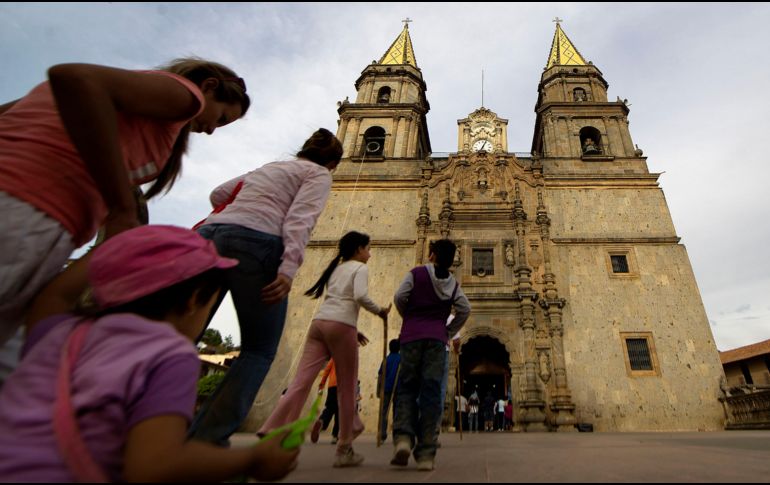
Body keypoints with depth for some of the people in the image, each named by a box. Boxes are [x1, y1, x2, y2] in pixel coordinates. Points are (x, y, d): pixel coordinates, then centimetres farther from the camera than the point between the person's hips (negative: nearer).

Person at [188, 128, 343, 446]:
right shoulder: (319, 174, 13)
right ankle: (208, 439, -3)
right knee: (259, 351, 5)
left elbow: (217, 195, 35)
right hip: (255, 242, -6)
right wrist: (289, 270, -18)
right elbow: (299, 220, -6)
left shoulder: (267, 167, 33)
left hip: (209, 234, 7)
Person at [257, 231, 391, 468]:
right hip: (340, 326, -6)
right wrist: (380, 312, 5)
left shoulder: (335, 269, 30)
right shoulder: (359, 268, 8)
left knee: (301, 382, -3)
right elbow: (360, 296, -11)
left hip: (319, 322, 6)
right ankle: (344, 450, 13)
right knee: (346, 388, 5)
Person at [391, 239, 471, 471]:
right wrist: (449, 332, 13)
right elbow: (465, 309, 4)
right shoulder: (452, 282, 14)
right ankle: (425, 454, -4)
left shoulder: (416, 273, 5)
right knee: (431, 391, -1)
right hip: (437, 337, 2)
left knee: (407, 387, 5)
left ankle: (403, 437, -17)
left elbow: (400, 297, -5)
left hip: (412, 335, -1)